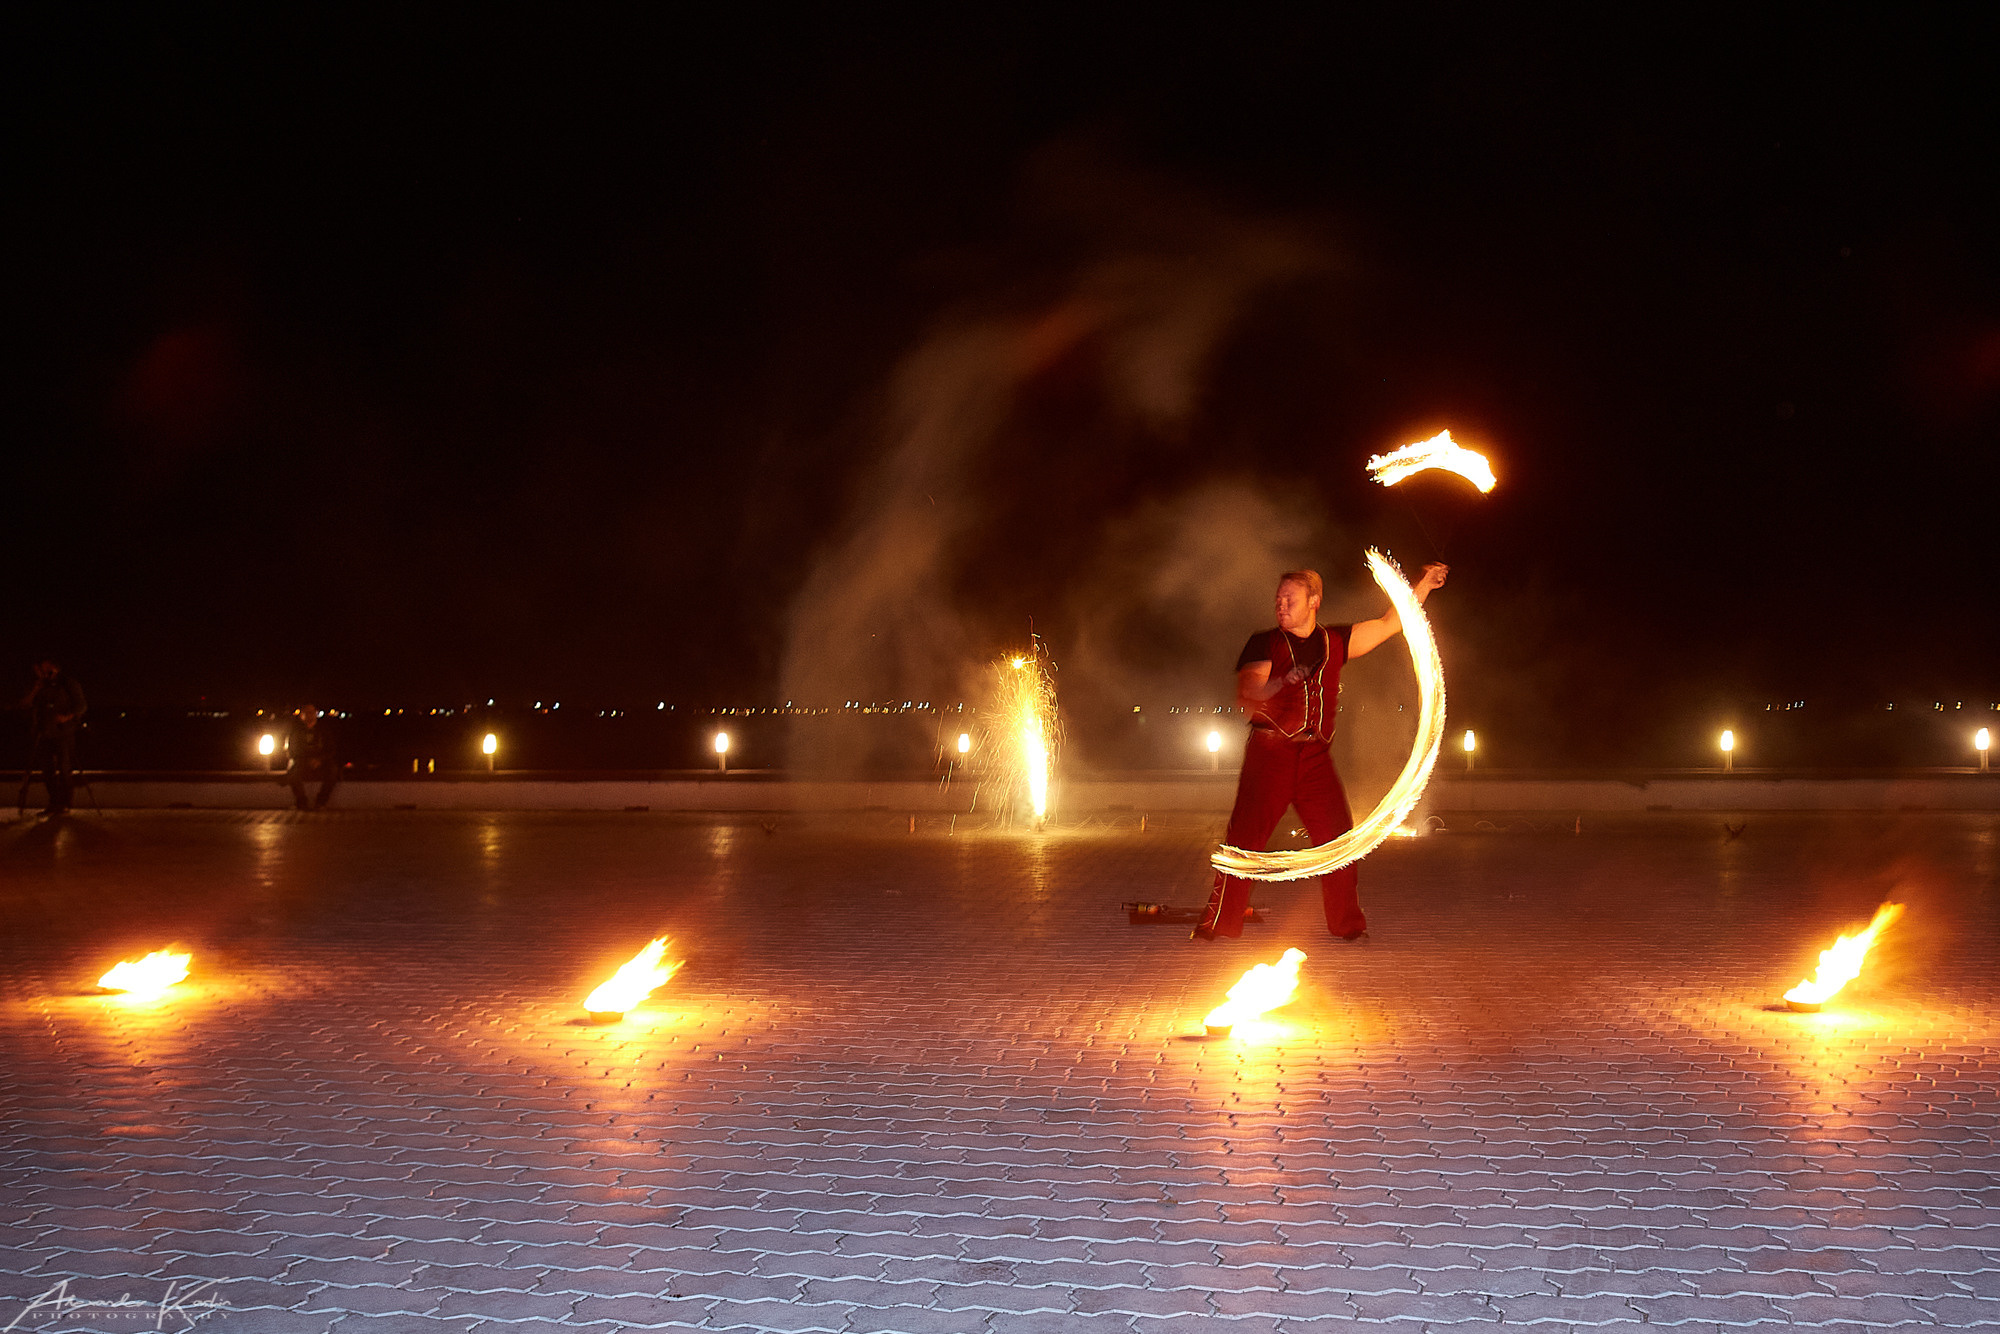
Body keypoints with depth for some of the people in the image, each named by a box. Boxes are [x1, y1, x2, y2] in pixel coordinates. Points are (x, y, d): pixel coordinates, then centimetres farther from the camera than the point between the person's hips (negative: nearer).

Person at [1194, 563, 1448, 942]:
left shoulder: (1336, 641, 15)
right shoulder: (1264, 643, 4)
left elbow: (1390, 624, 20)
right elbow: (1245, 692, -9)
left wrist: (1424, 585, 15)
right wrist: (1281, 683, -29)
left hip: (1316, 757, 3)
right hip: (1270, 752, -3)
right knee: (1244, 840, -9)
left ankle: (1348, 924, 14)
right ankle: (1218, 923, -3)